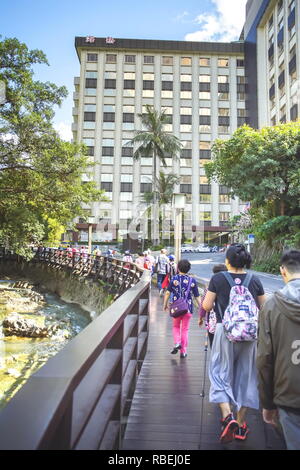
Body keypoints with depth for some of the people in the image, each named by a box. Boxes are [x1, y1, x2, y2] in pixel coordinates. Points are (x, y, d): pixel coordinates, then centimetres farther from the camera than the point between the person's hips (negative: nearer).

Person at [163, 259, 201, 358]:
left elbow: (168, 293, -5)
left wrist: (165, 304, 5)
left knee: (176, 327, 22)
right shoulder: (192, 281, -3)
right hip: (188, 309, 0)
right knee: (185, 329, 13)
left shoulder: (174, 279, -5)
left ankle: (177, 343, 1)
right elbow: (197, 297, 0)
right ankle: (183, 351, 17)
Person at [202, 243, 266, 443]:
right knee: (245, 375, 15)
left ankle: (227, 416, -3)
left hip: (225, 330, -3)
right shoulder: (254, 280, 0)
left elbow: (207, 306, -8)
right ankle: (241, 424, 28)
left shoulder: (218, 279, -8)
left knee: (221, 373, 12)